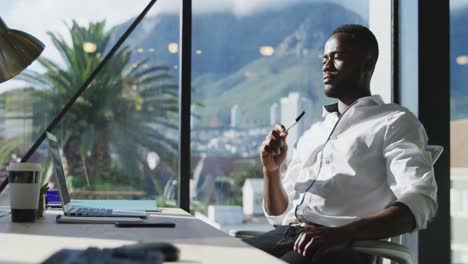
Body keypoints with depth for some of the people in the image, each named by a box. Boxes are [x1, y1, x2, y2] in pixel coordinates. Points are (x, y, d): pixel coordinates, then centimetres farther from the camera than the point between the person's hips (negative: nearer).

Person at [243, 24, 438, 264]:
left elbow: (419, 202, -11)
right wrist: (271, 170, 5)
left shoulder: (395, 122, 6)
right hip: (285, 235, 6)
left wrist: (345, 233, -25)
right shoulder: (313, 133, 26)